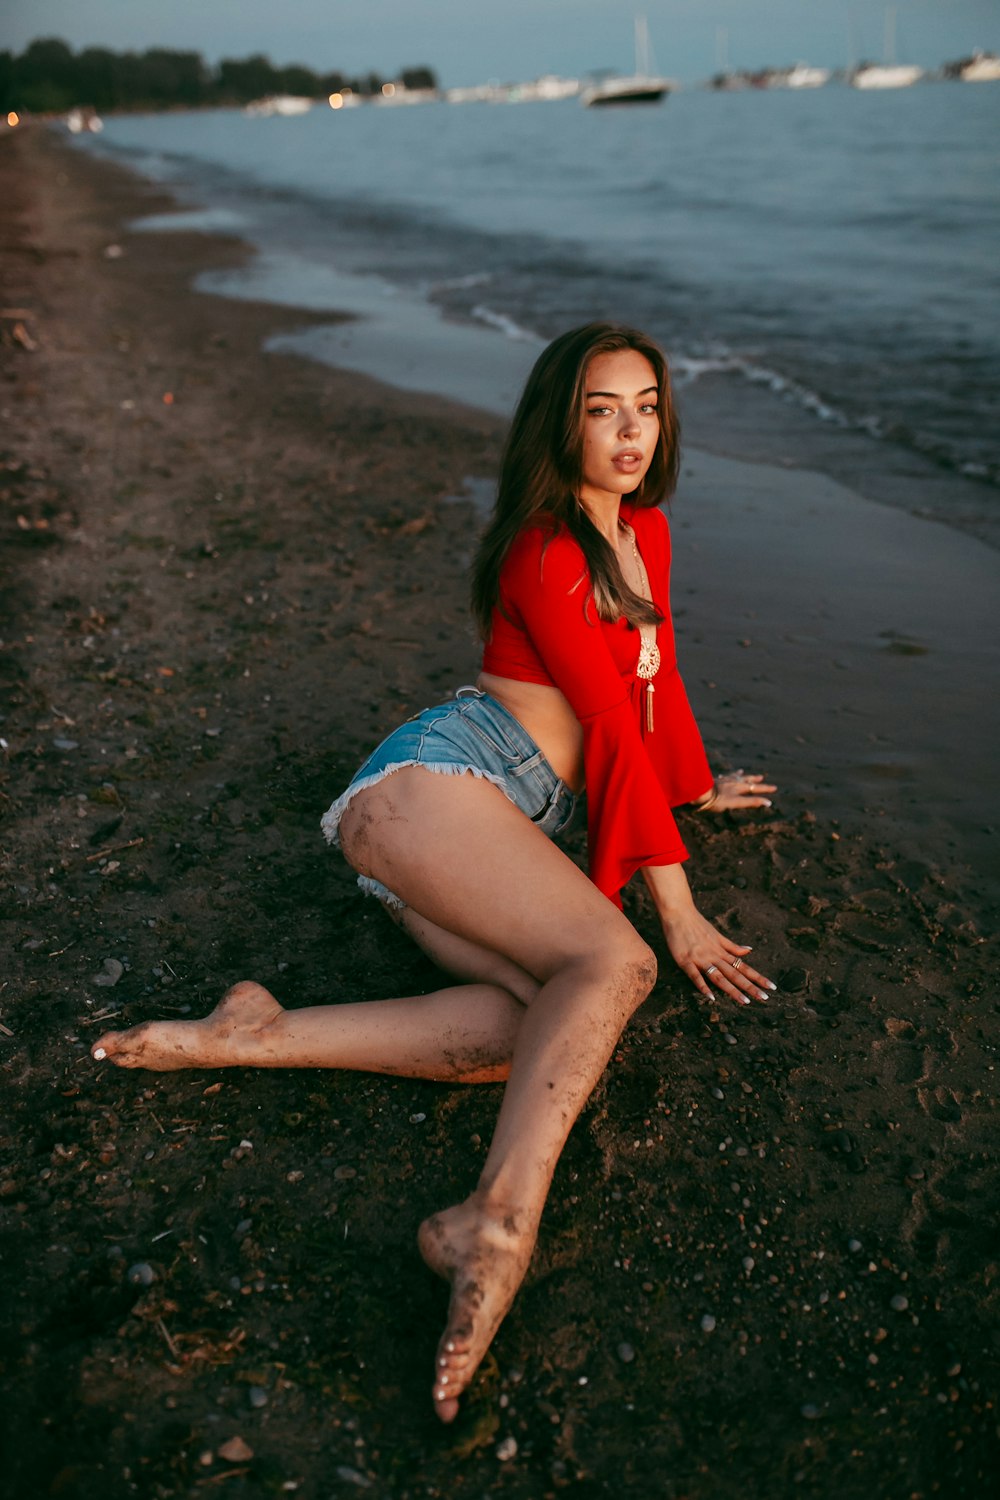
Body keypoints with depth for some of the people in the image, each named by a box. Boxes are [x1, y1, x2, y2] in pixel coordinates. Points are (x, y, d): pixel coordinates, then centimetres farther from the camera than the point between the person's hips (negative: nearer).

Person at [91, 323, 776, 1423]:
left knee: (548, 1026, -24)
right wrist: (677, 906, -9)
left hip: (517, 824, 7)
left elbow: (656, 674, 36)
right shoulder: (544, 549, -5)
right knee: (613, 961, -33)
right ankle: (500, 1225, -46)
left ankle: (253, 1038, -24)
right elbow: (614, 724, -9)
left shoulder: (644, 530, 22)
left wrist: (693, 785, 46)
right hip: (439, 776, -7)